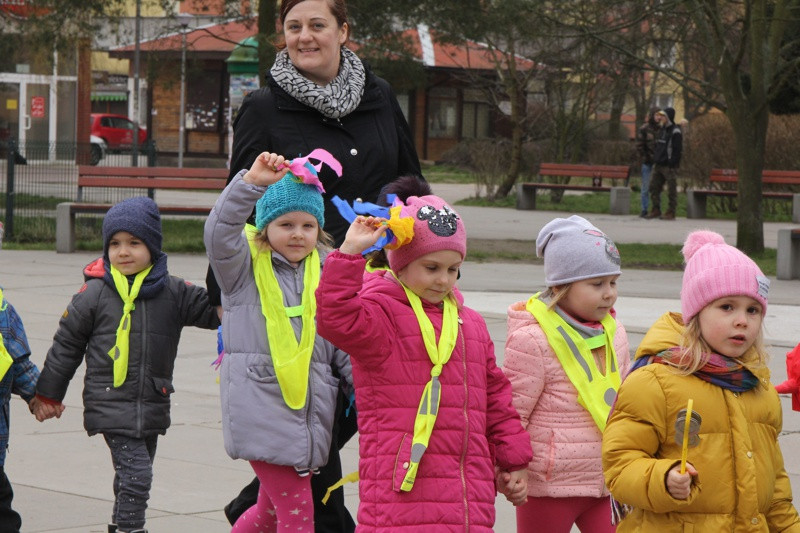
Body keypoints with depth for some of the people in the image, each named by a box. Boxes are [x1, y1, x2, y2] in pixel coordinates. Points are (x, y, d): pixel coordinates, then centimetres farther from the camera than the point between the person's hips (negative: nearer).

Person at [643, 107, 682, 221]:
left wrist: (672, 164, -20)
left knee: (671, 190, -2)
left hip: (669, 166, -9)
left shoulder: (675, 132, -10)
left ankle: (671, 213, 2)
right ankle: (656, 210, 17)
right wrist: (655, 157, 15)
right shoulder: (661, 129, 16)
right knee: (654, 187, 9)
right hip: (658, 164, 9)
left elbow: (677, 150, -15)